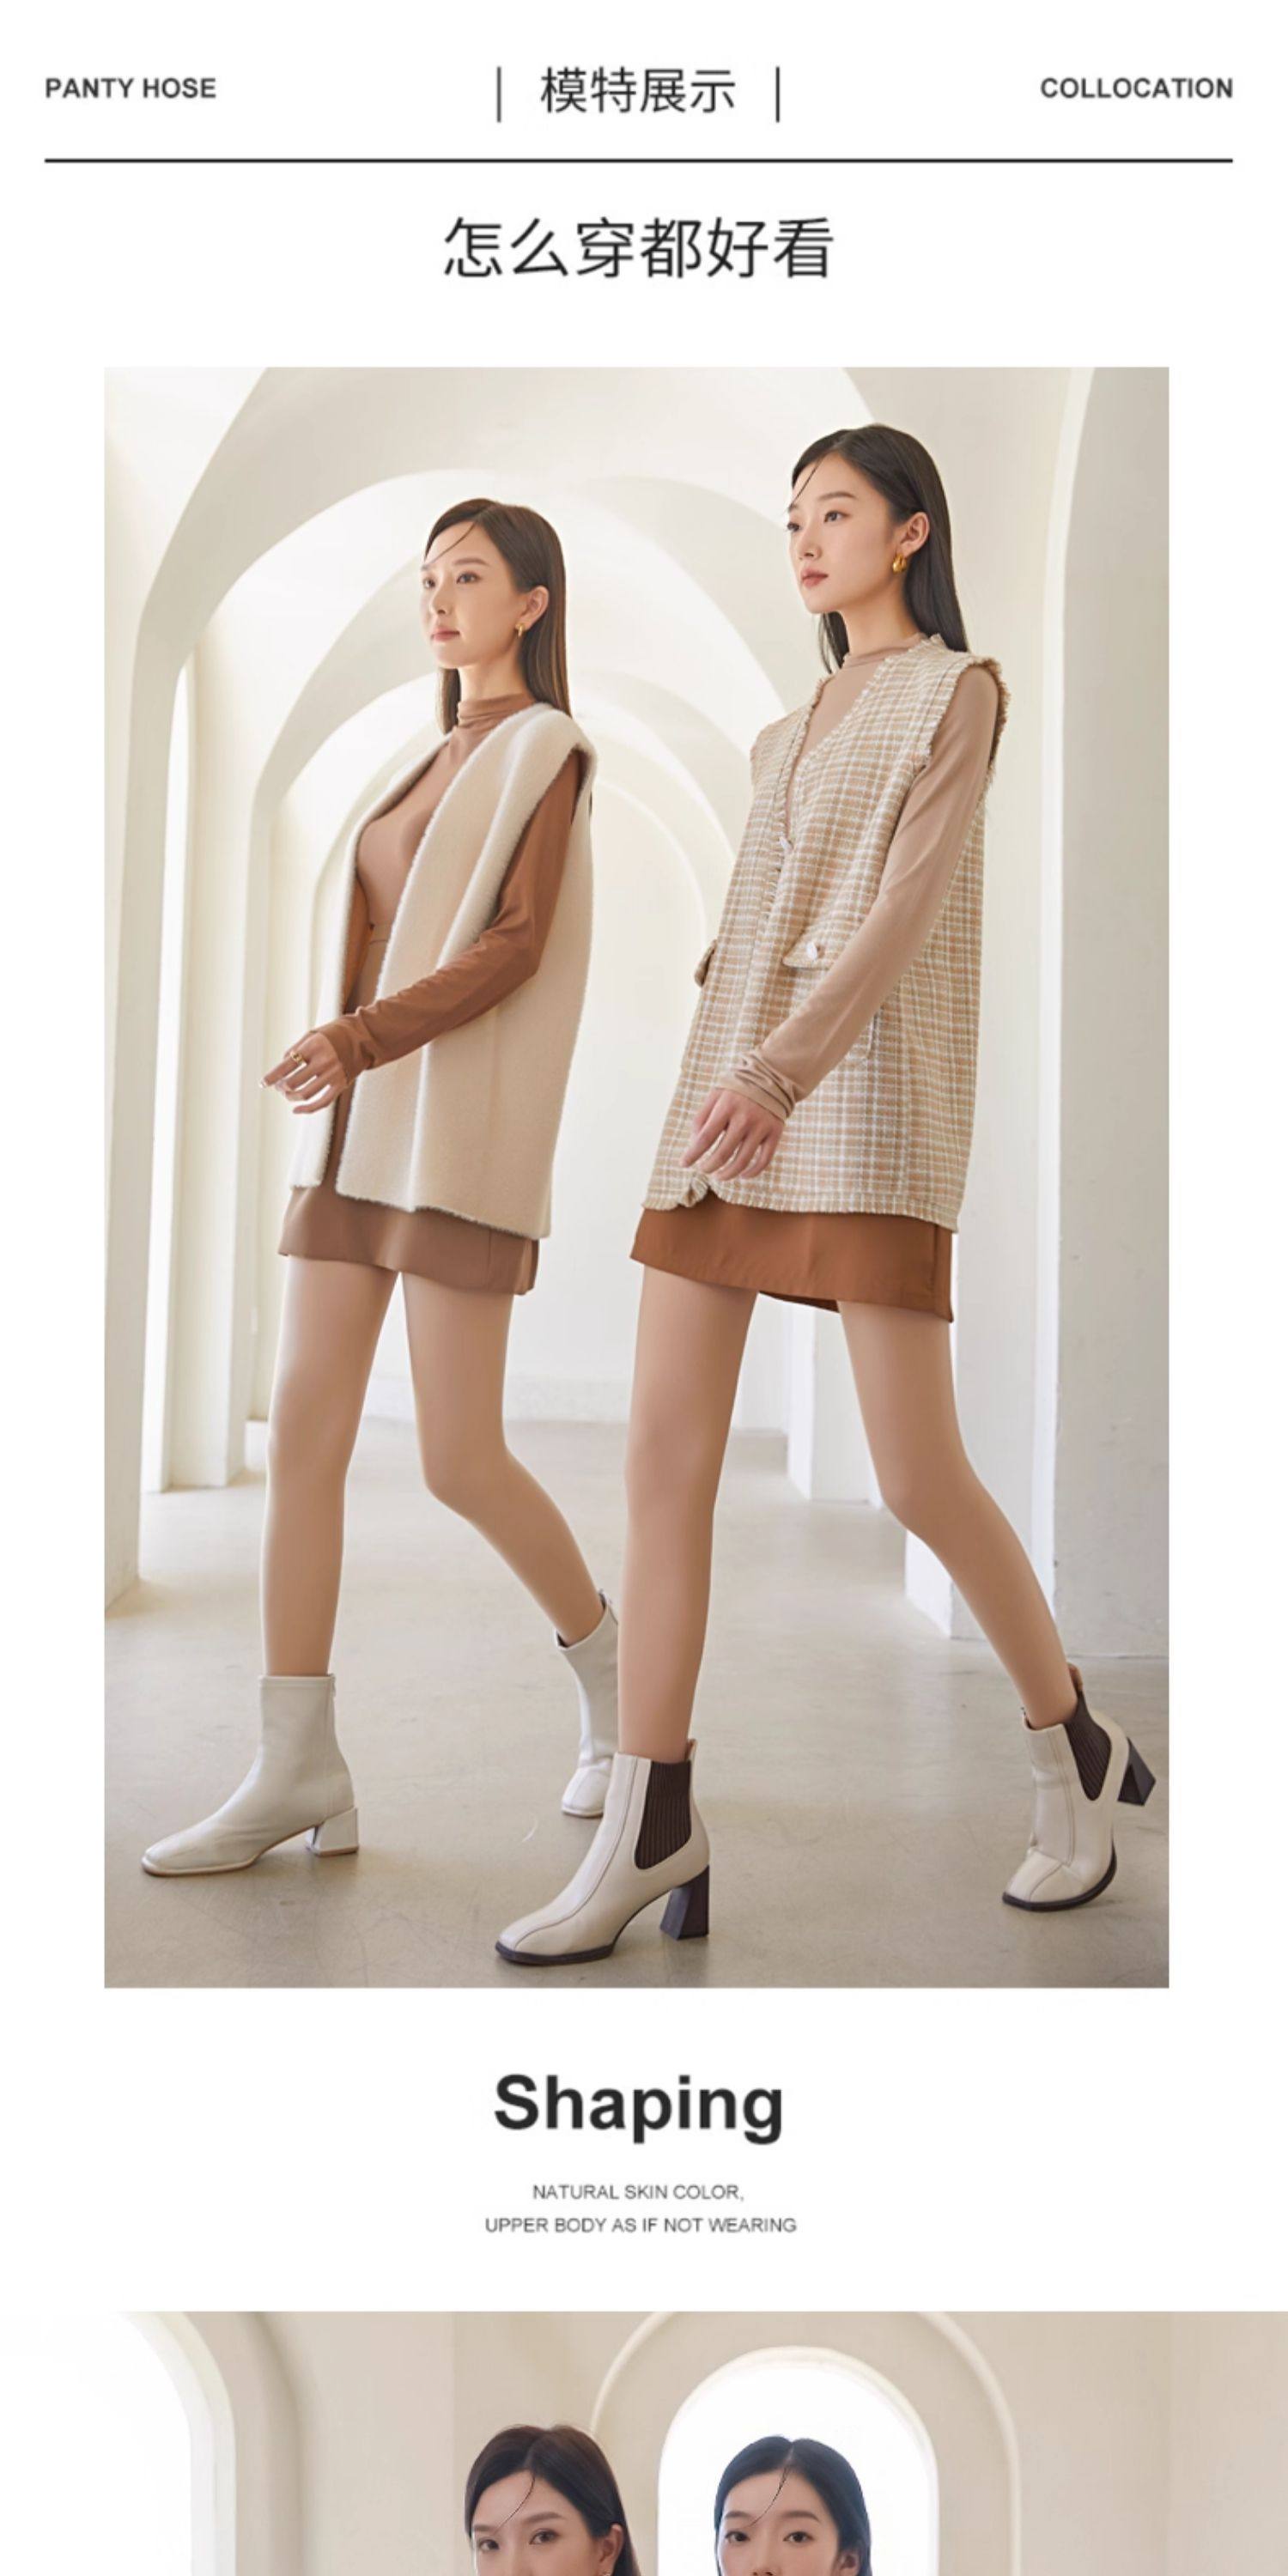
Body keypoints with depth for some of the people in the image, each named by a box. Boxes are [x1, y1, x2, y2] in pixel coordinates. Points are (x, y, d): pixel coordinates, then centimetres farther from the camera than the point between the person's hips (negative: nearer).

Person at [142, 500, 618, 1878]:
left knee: (459, 1461, -7)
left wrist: (358, 1036, -25)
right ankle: (297, 1772, -2)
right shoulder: (435, 764, 24)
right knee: (301, 1431, -4)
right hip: (359, 1129, 8)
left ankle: (614, 1674, 18)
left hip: (462, 1132, -7)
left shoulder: (547, 747, 1)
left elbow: (517, 947, -12)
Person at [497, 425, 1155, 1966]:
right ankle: (651, 1826, -1)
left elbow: (907, 905, -10)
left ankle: (1072, 1747, 16)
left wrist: (781, 1074, -24)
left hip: (864, 1096, -7)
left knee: (917, 1476, -8)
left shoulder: (956, 692, 4)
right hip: (727, 1095, 7)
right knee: (664, 1452, -5)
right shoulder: (797, 724, 27)